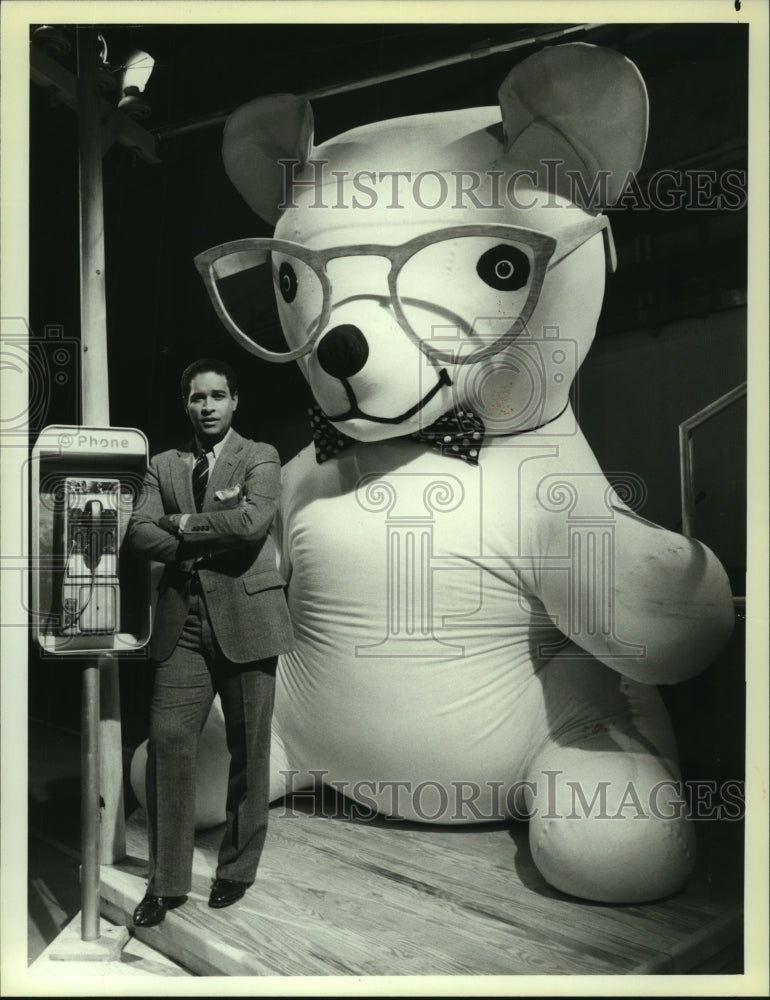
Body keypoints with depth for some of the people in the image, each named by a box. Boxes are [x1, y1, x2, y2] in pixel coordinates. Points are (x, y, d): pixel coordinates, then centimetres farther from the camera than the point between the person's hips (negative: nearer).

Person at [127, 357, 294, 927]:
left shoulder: (260, 458, 3)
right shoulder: (163, 465, 14)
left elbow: (252, 522, -15)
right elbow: (140, 533, 1)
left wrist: (184, 525, -5)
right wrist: (205, 544, -11)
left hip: (246, 621, -2)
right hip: (183, 626, 3)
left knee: (249, 751, 6)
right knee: (167, 743, -2)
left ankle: (238, 870, 25)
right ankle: (167, 883, 13)